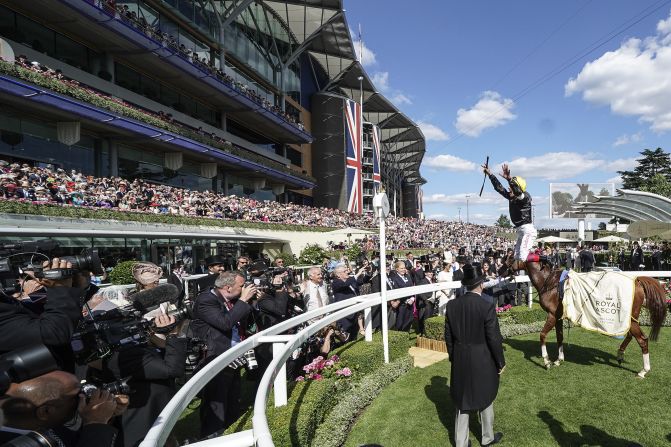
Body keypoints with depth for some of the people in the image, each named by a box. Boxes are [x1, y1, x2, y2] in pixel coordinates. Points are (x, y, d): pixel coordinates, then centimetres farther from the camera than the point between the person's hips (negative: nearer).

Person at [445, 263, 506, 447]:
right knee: (485, 398, 20)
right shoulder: (487, 305, -20)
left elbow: (448, 335, 1)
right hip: (482, 361, -3)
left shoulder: (452, 305, -8)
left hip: (460, 361, 3)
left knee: (462, 400, 16)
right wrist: (500, 362, 0)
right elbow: (494, 338, -15)